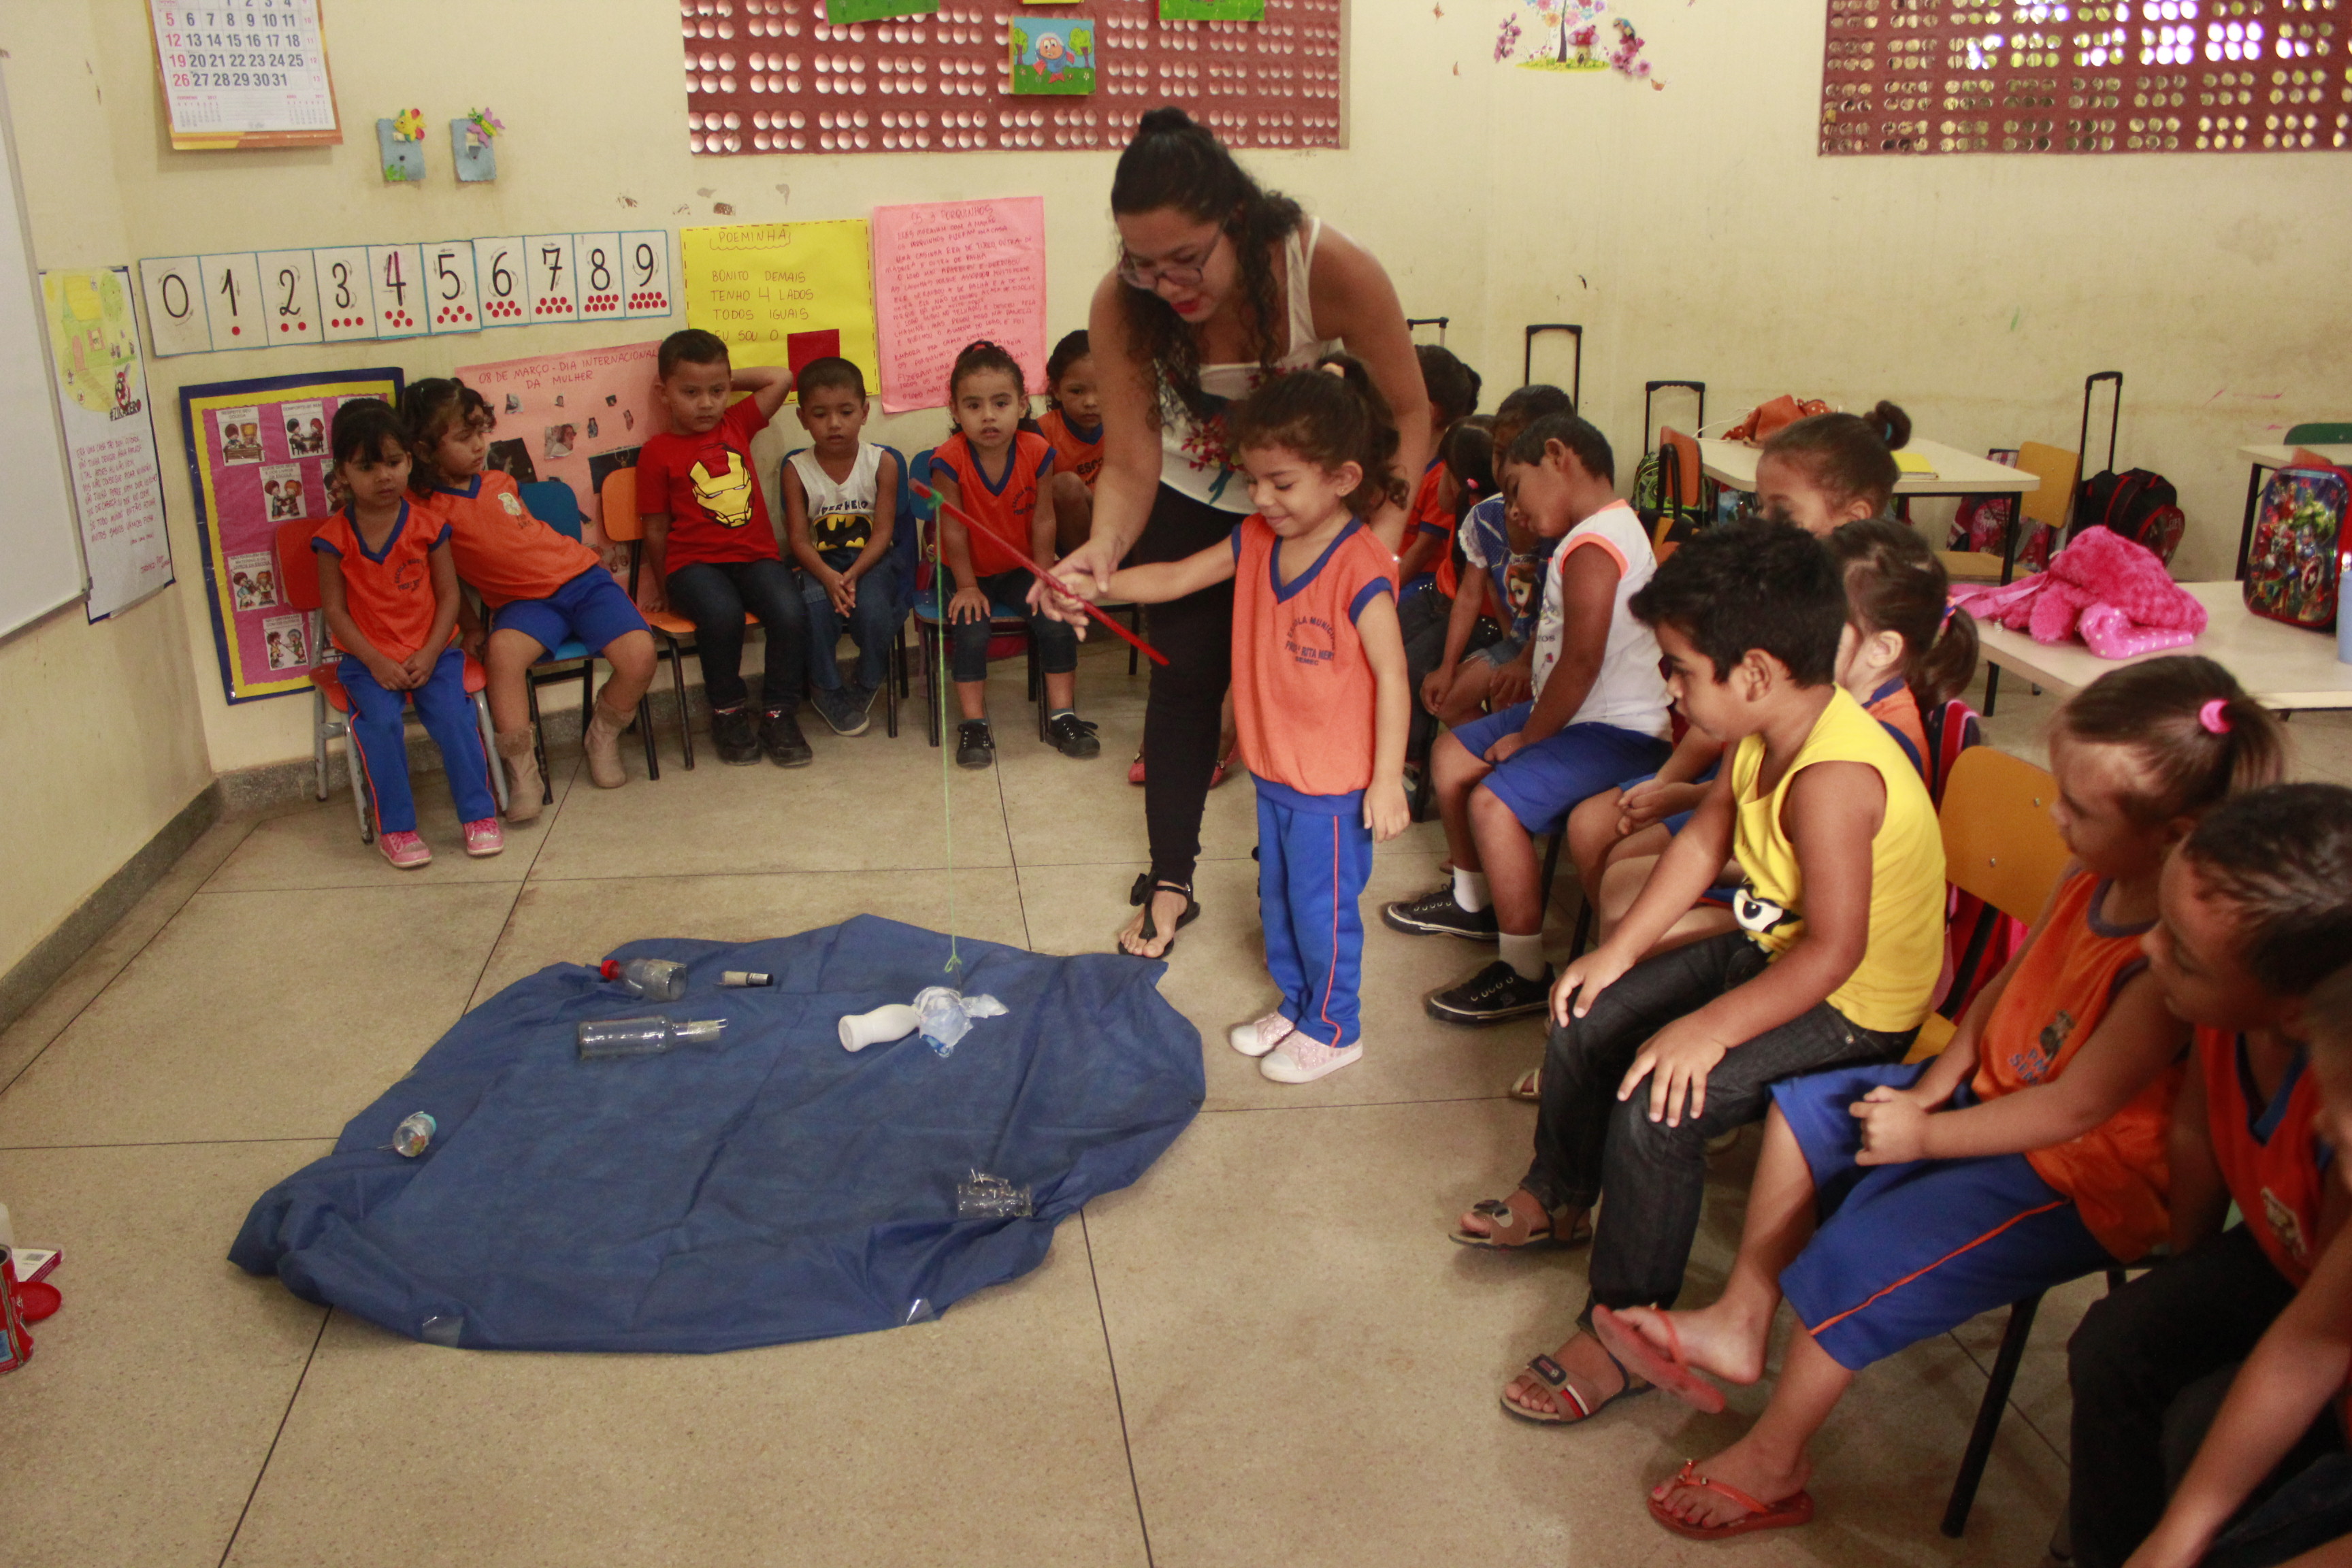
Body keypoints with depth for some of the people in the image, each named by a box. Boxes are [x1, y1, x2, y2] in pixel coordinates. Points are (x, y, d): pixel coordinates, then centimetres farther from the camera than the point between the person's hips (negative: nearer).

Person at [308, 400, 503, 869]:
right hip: (369, 659, 0)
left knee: (452, 713, -25)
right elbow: (334, 609, -2)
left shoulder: (427, 526, 1)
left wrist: (429, 654, -11)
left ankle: (479, 814, -10)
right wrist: (376, 662, -13)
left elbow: (448, 594, 1)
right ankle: (395, 827, -13)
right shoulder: (335, 538, -2)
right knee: (380, 720, -27)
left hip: (431, 652, 1)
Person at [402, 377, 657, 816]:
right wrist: (471, 628, -6)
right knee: (502, 649, -38)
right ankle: (521, 770, -25)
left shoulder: (501, 483, 11)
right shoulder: (430, 512, -6)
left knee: (639, 653, -20)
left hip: (580, 575, 4)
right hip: (523, 602, -4)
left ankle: (602, 736, 10)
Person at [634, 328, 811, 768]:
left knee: (790, 612, -27)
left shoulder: (737, 424, 14)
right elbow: (656, 528, 7)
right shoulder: (658, 452, 2)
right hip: (695, 562, -3)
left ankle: (778, 715, -8)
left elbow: (781, 378, 14)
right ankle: (728, 713, -10)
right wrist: (663, 587, 11)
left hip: (756, 555, 3)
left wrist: (729, 379, 14)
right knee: (722, 613, -35)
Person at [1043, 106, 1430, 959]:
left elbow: (1410, 413, -23)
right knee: (1185, 676, 0)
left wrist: (1385, 529, -34)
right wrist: (1104, 546, -49)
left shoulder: (1330, 269, -35)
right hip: (1192, 498, 1)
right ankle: (1169, 879, 14)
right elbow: (1129, 465, -28)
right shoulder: (1122, 305, -30)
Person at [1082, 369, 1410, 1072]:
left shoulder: (1360, 566, -23)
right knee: (1277, 897, 22)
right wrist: (1096, 584, -12)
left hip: (1334, 783, -8)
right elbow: (1176, 578, 4)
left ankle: (1332, 1029, 27)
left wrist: (1387, 780, -21)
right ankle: (1294, 1005, 41)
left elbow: (1391, 675, -22)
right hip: (1273, 771, 8)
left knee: (1321, 908, 7)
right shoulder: (1257, 541, -1)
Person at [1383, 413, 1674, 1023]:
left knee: (1494, 801, -27)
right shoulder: (1601, 531, 14)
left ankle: (1526, 974, -16)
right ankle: (1472, 898, 34)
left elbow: (1581, 664, -26)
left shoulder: (1593, 547, -21)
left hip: (1618, 731, -11)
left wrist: (1527, 738, -15)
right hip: (1579, 713, 11)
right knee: (1453, 755, 16)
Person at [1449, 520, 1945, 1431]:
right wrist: (1618, 952, 3)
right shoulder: (1771, 732, -5)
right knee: (1586, 1021, 11)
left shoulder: (1833, 779, -34)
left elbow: (1834, 950, -34)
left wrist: (1708, 1030, -31)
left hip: (1856, 1010, -10)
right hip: (1774, 949, 10)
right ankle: (1560, 1197, 36)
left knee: (1656, 1107, -24)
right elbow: (1707, 837, 7)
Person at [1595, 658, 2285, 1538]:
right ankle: (1740, 1324, 12)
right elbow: (2004, 990, 7)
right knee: (1803, 1111, 6)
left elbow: (2078, 1106, -27)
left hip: (2083, 1178, -10)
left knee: (1860, 1252, -19)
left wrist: (1924, 1135, -18)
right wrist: (1928, 1090, -5)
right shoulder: (2092, 879, -5)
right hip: (1997, 1095, 10)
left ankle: (1772, 1466, 2)